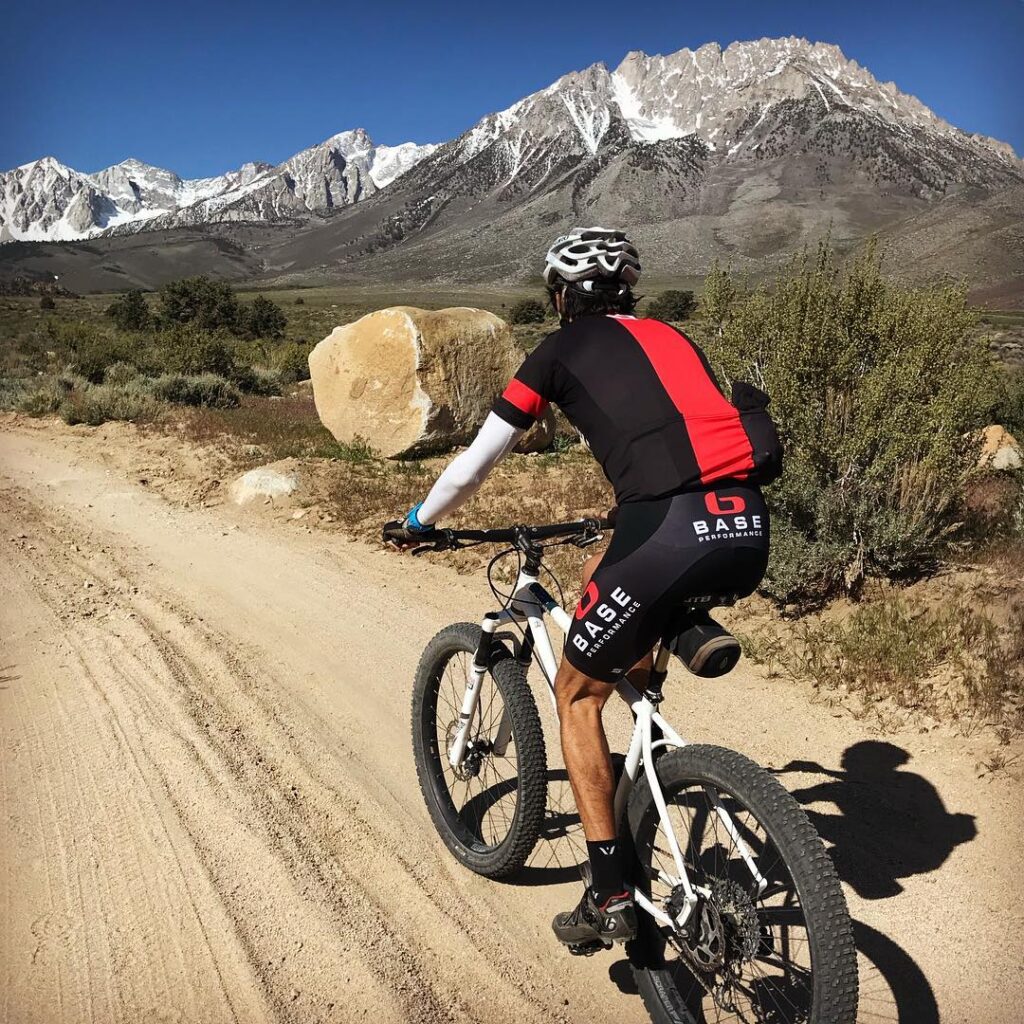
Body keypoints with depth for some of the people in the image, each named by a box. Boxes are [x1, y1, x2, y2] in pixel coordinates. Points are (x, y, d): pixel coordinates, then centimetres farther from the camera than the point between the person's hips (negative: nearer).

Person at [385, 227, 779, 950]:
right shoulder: (672, 338, 27)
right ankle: (692, 632, 10)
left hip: (672, 532, -6)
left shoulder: (564, 349, 12)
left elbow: (476, 462, 14)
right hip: (750, 532, 7)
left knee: (578, 693, 16)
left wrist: (420, 521, 32)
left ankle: (610, 896, 18)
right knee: (604, 581, 34)